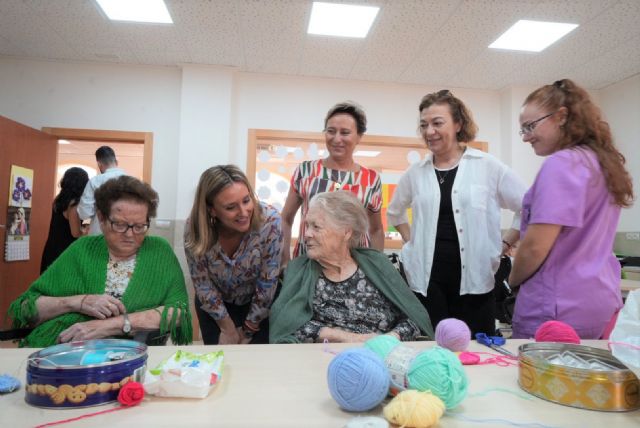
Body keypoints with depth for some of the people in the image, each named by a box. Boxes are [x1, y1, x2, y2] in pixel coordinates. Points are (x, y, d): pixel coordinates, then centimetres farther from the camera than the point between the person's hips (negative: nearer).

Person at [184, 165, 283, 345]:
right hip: (214, 307, 1)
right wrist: (228, 328, -5)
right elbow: (203, 285, -12)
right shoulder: (195, 228, -26)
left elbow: (267, 284, -21)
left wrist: (248, 330, -10)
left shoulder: (270, 221, -31)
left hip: (258, 306, -1)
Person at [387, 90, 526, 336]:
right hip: (427, 279, 2)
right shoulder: (415, 173, 6)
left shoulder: (488, 167, -1)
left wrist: (505, 245, 2)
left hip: (474, 278, -1)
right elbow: (395, 212, 23)